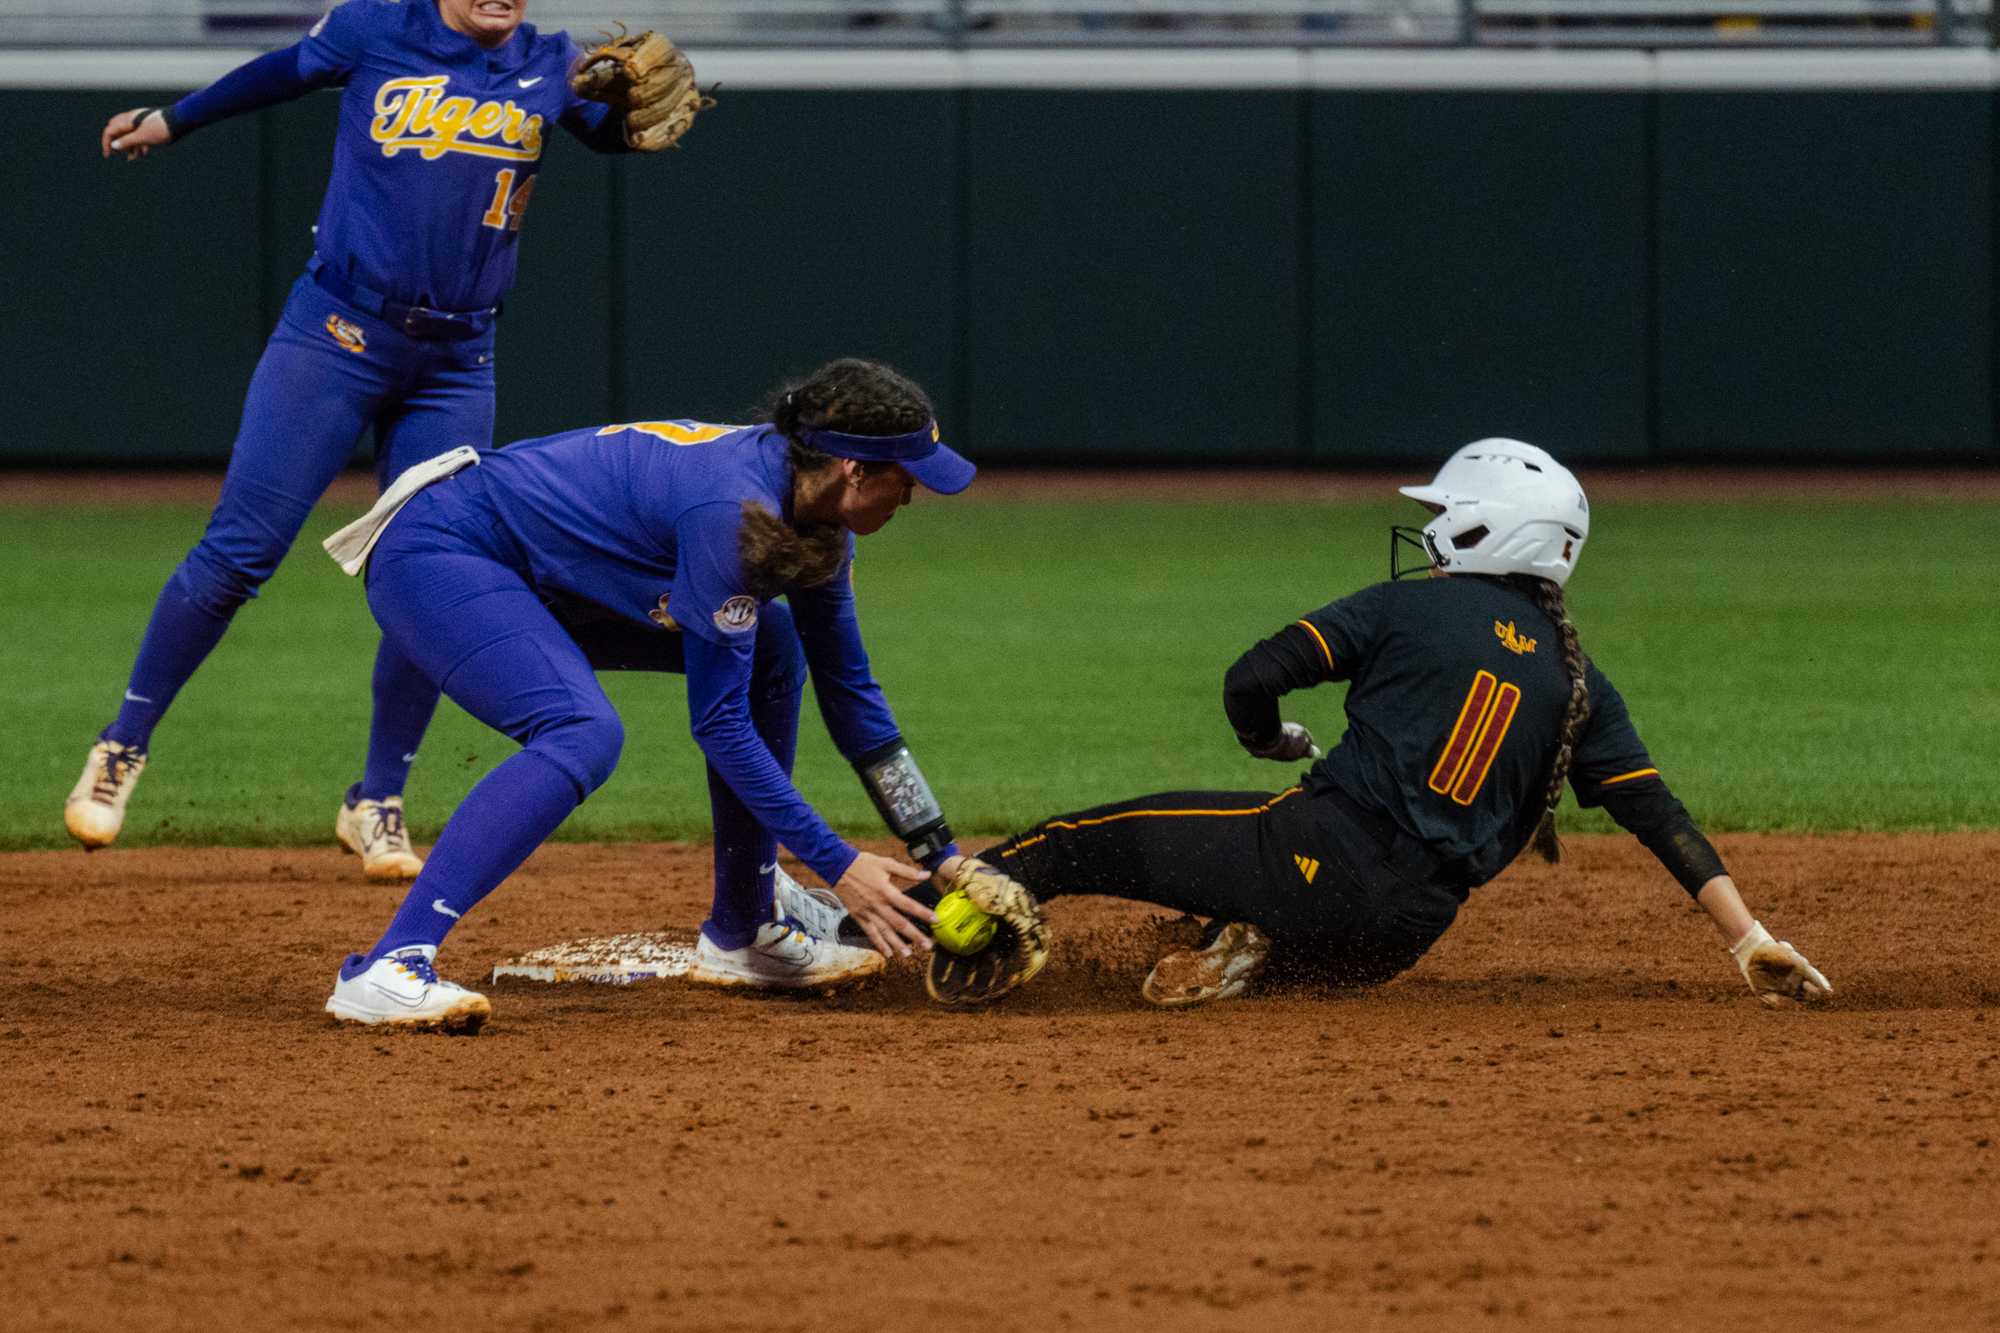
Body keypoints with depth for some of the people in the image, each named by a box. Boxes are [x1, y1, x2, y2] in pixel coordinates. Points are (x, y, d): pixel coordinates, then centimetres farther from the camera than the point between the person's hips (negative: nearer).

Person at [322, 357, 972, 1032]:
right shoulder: (733, 510, -30)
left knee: (768, 652, 9)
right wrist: (839, 866, -22)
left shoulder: (818, 513, -2)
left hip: (542, 582, 10)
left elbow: (847, 688, 9)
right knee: (584, 735, -33)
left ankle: (739, 935, 15)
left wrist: (943, 858, 8)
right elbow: (718, 723, -25)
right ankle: (386, 969, -40)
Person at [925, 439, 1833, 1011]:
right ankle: (1249, 954, 0)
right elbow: (1659, 815, 7)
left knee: (1101, 836, 4)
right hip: (1405, 936, 4)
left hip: (1326, 852, -4)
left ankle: (991, 883, -20)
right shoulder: (1579, 683, 14)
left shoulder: (1409, 608, 4)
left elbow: (1253, 679, -2)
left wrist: (1275, 741, 21)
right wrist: (1749, 939, 5)